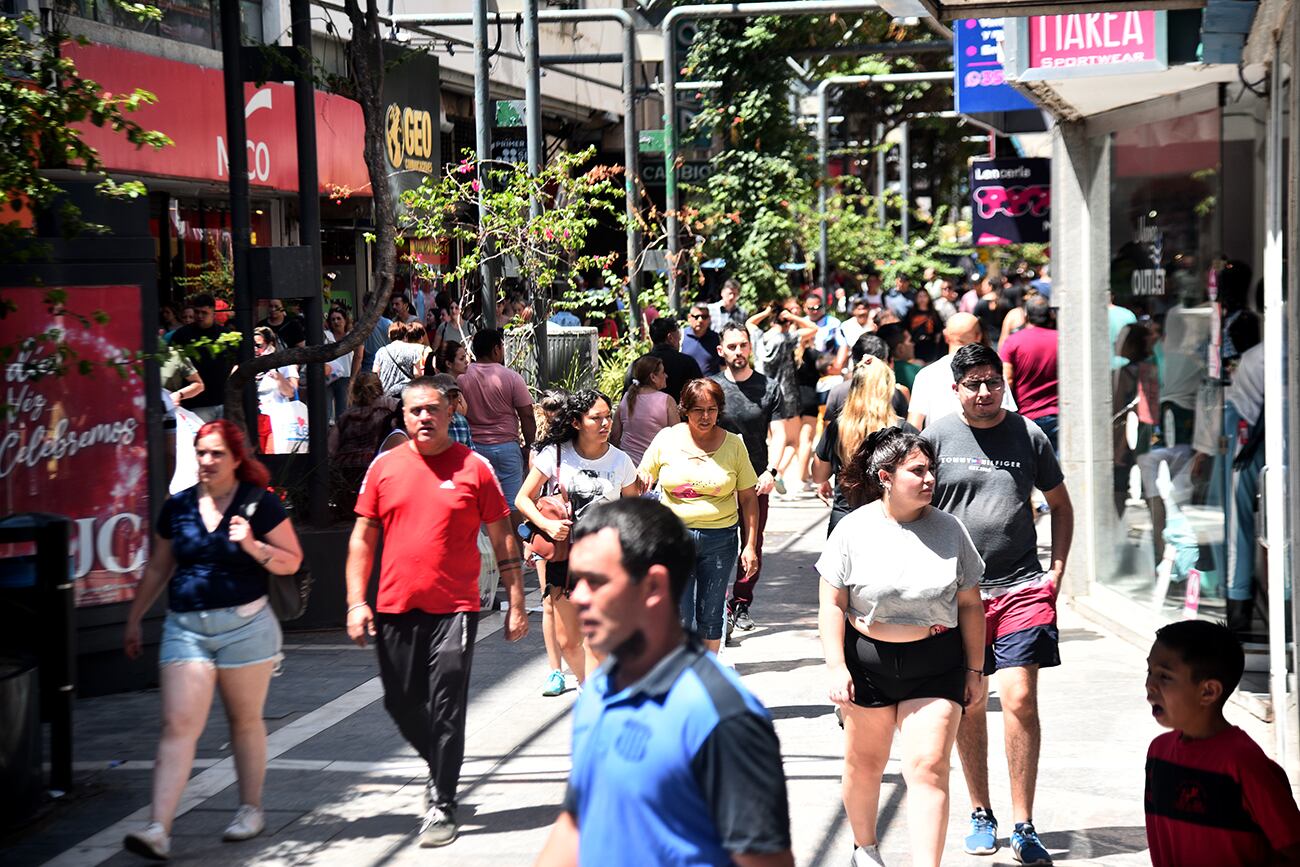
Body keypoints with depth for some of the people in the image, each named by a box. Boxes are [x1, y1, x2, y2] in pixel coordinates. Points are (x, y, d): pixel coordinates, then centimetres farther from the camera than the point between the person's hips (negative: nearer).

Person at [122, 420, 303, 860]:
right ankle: (158, 828, -13)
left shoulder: (260, 503, -2)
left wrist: (254, 546, -19)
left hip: (244, 625, -2)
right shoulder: (177, 506, 8)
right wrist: (133, 621, 19)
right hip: (185, 627, 2)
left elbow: (292, 561, -1)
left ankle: (251, 809, 27)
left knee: (245, 722, 10)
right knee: (178, 726, -7)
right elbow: (158, 568, 18)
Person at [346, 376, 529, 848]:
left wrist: (516, 604, -1)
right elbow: (362, 538, 9)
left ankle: (441, 805, 6)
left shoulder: (474, 468, -1)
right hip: (395, 609, 3)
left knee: (446, 711, -4)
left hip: (454, 609, -3)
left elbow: (503, 540, 3)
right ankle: (440, 768, 39)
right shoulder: (385, 468, 5)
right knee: (402, 705, 12)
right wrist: (356, 602, 1)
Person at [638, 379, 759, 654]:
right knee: (681, 621, -8)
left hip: (719, 539, 1)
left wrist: (750, 546, 0)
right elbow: (642, 483, 10)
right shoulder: (666, 439, 1)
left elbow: (748, 498, 6)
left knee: (710, 616, 8)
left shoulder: (733, 445, 2)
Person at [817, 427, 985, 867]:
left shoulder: (948, 529, 0)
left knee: (928, 768, -10)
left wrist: (974, 668, 6)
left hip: (936, 663, 0)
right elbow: (832, 604, -4)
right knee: (865, 761, 15)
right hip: (868, 661, 0)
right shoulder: (854, 530, -5)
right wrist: (836, 667, -12)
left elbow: (970, 604, 6)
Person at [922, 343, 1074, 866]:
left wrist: (1057, 570, 8)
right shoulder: (937, 437, 3)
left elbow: (1060, 504, 17)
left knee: (1020, 700, -8)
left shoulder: (1027, 435, 5)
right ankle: (980, 815, 24)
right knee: (968, 705, 8)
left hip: (1022, 588, 0)